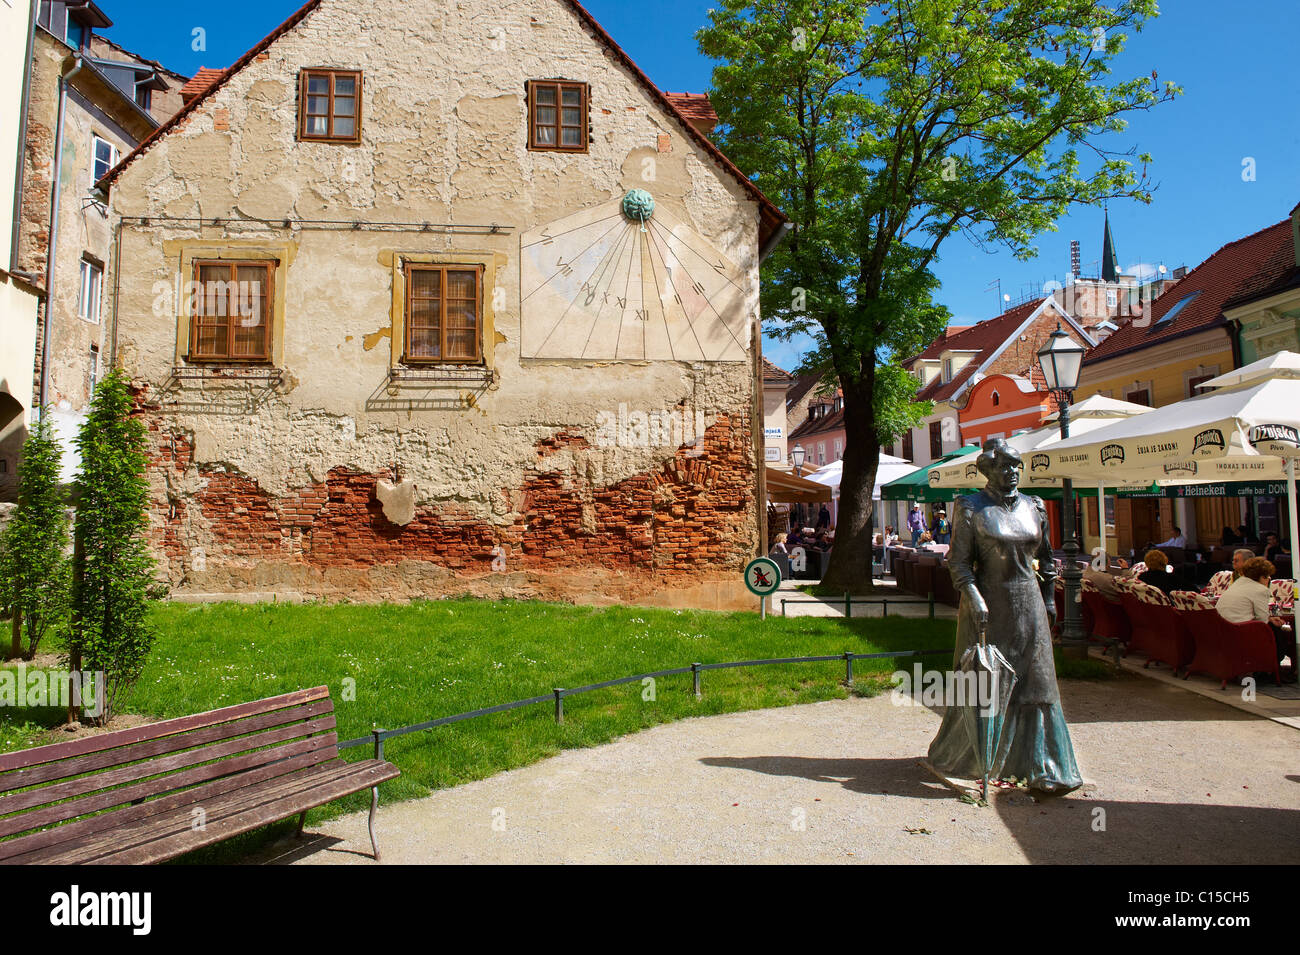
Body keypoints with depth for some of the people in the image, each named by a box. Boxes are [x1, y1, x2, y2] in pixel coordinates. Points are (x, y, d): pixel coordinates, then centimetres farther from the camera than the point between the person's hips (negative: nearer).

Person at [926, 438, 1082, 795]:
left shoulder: (1033, 507, 9)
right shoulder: (970, 508, -6)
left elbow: (1046, 557, 17)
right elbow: (958, 562, -9)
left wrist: (1048, 599, 14)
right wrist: (974, 598, -21)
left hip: (1028, 604, 4)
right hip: (988, 604, -4)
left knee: (1034, 682, 4)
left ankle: (1042, 768, 12)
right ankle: (959, 756, 25)